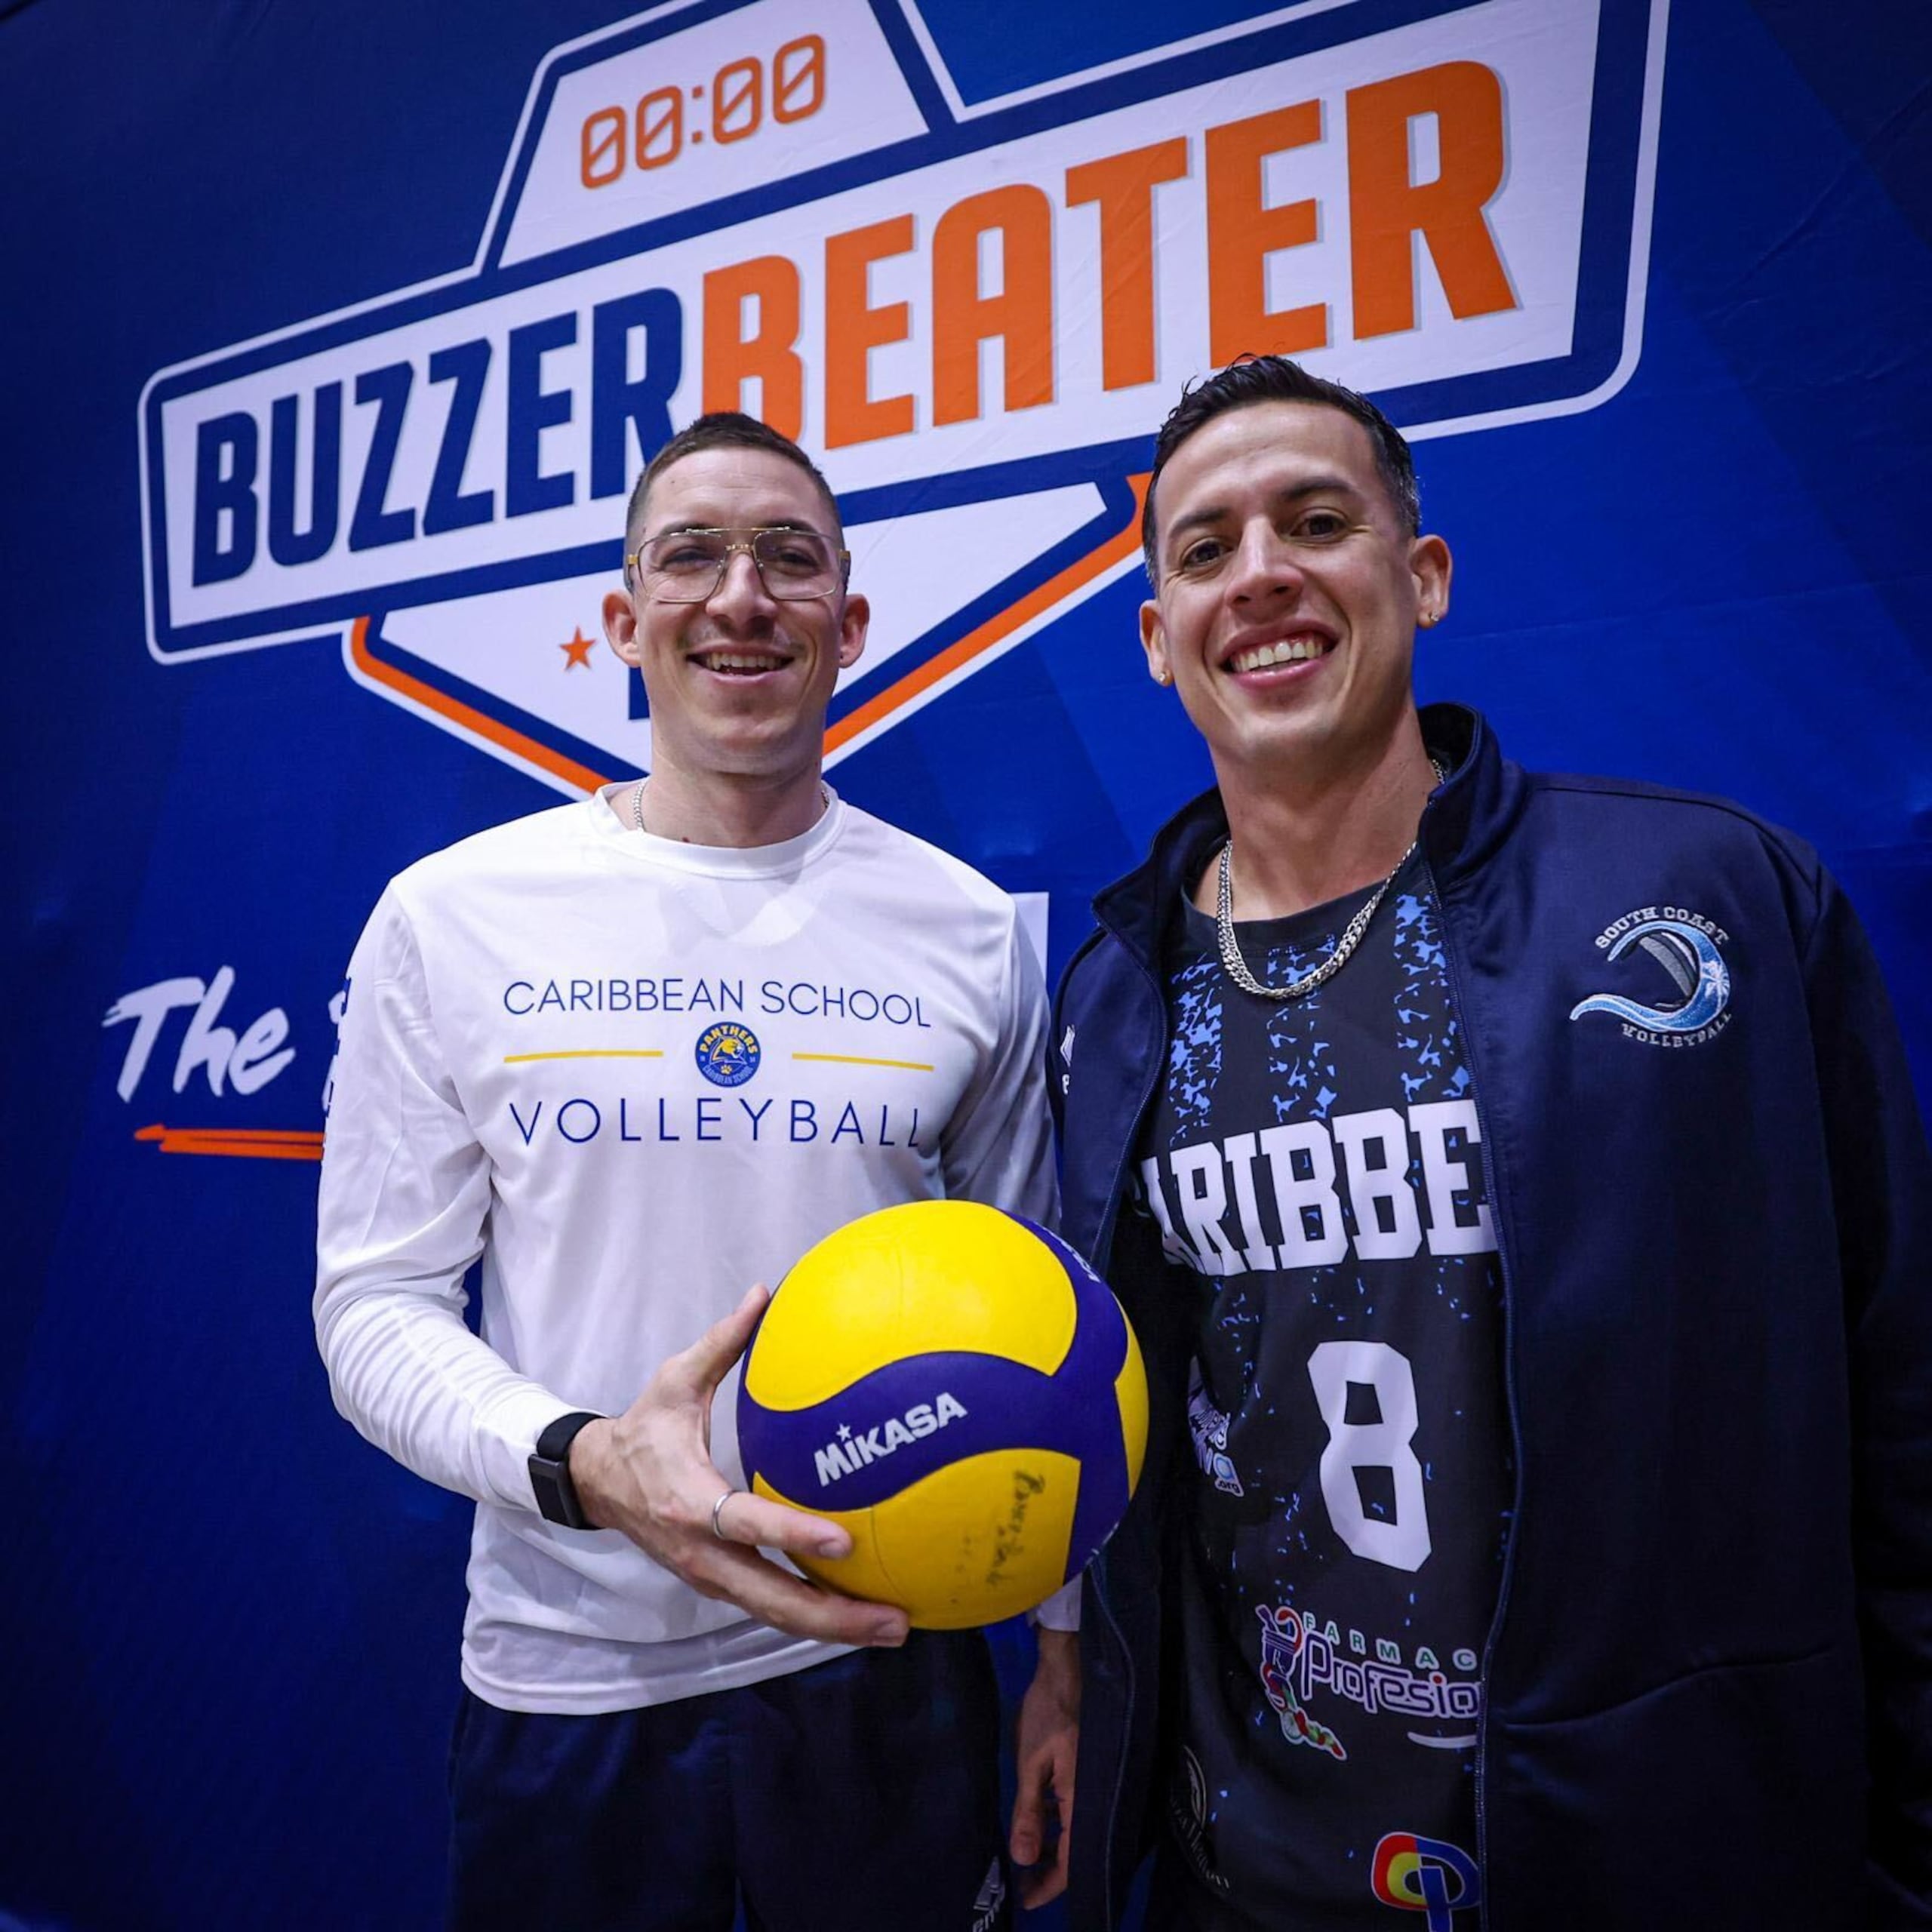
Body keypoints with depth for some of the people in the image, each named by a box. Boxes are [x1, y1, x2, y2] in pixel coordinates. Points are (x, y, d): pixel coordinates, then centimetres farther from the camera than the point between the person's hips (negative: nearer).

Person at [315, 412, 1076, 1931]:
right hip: (566, 1683, 0)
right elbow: (377, 1302, -5)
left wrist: (1070, 1654, 6)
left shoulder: (972, 932, -3)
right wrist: (578, 1461, -24)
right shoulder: (452, 917, -7)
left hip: (884, 1656, 1)